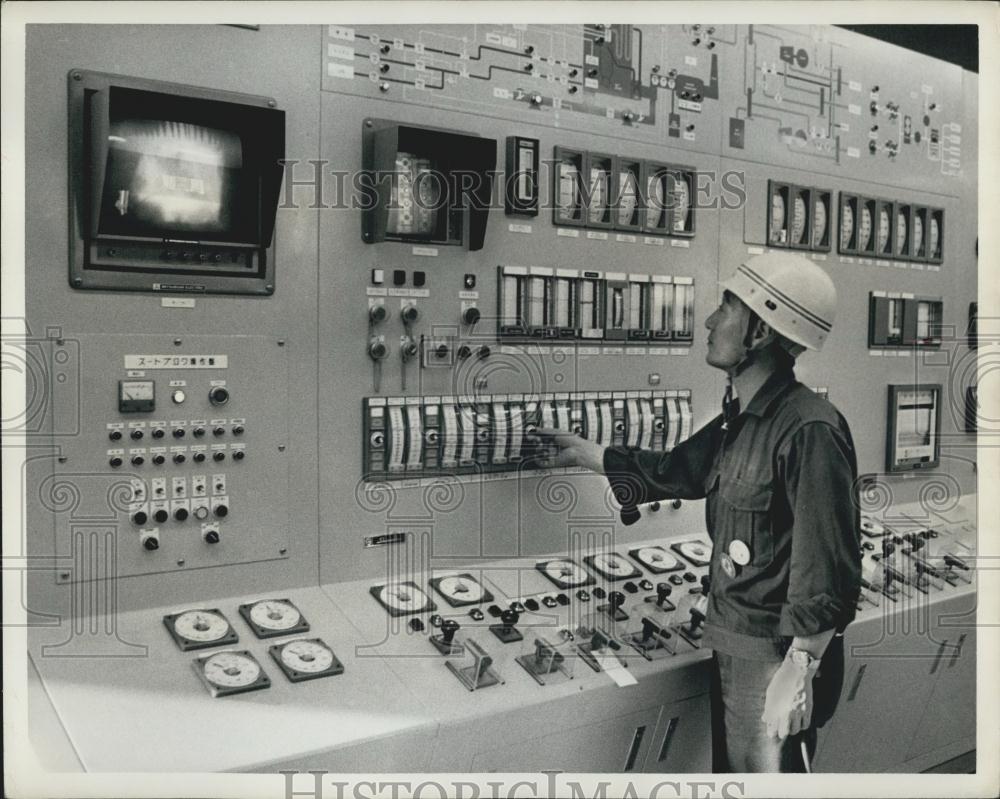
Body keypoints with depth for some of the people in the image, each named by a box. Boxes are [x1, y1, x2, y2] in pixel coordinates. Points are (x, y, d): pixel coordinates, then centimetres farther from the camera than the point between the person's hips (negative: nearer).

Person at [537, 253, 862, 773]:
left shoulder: (810, 431, -24)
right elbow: (675, 471, 20)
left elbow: (828, 573, -24)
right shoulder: (740, 419, 5)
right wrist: (585, 453, 24)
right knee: (731, 768, 23)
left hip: (776, 656, -9)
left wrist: (797, 672, -23)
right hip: (730, 646, 9)